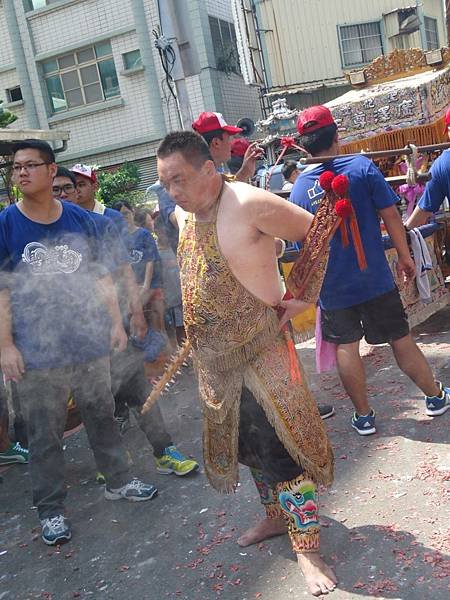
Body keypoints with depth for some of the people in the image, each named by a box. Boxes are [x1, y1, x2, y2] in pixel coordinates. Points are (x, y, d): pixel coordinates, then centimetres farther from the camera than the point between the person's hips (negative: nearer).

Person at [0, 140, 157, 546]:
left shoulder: (80, 219, 4)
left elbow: (102, 276, 9)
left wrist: (115, 322, 5)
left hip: (90, 342, 3)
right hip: (36, 352, -2)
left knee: (103, 416, 16)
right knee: (45, 435, 7)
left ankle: (119, 481, 35)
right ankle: (51, 508, 22)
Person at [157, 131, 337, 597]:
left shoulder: (249, 205, -19)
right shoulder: (183, 214, 5)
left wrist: (303, 298, -10)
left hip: (258, 352, -8)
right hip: (214, 361, 8)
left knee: (282, 446, -2)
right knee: (248, 444, 20)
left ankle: (307, 548, 13)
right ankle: (276, 517, 41)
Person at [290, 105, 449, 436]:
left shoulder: (298, 188, -4)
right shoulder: (361, 167, -10)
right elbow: (391, 215, -9)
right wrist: (405, 257, 4)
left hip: (331, 285, 1)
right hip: (374, 276, -1)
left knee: (346, 347, 13)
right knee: (400, 338, 13)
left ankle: (364, 416, 22)